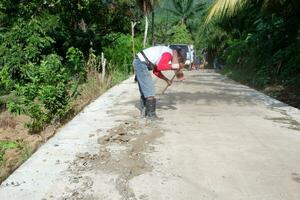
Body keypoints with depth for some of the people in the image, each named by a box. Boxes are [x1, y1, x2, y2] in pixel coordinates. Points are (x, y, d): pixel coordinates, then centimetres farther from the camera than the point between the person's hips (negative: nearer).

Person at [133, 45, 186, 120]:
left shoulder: (165, 53, 17)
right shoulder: (168, 54, -13)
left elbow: (156, 71, 19)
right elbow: (160, 67, -30)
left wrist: (166, 79, 14)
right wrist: (172, 66, -16)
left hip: (138, 62, 11)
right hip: (141, 63, -11)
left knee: (143, 89, 15)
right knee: (149, 90, -9)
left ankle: (144, 112, 24)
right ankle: (151, 114, -6)